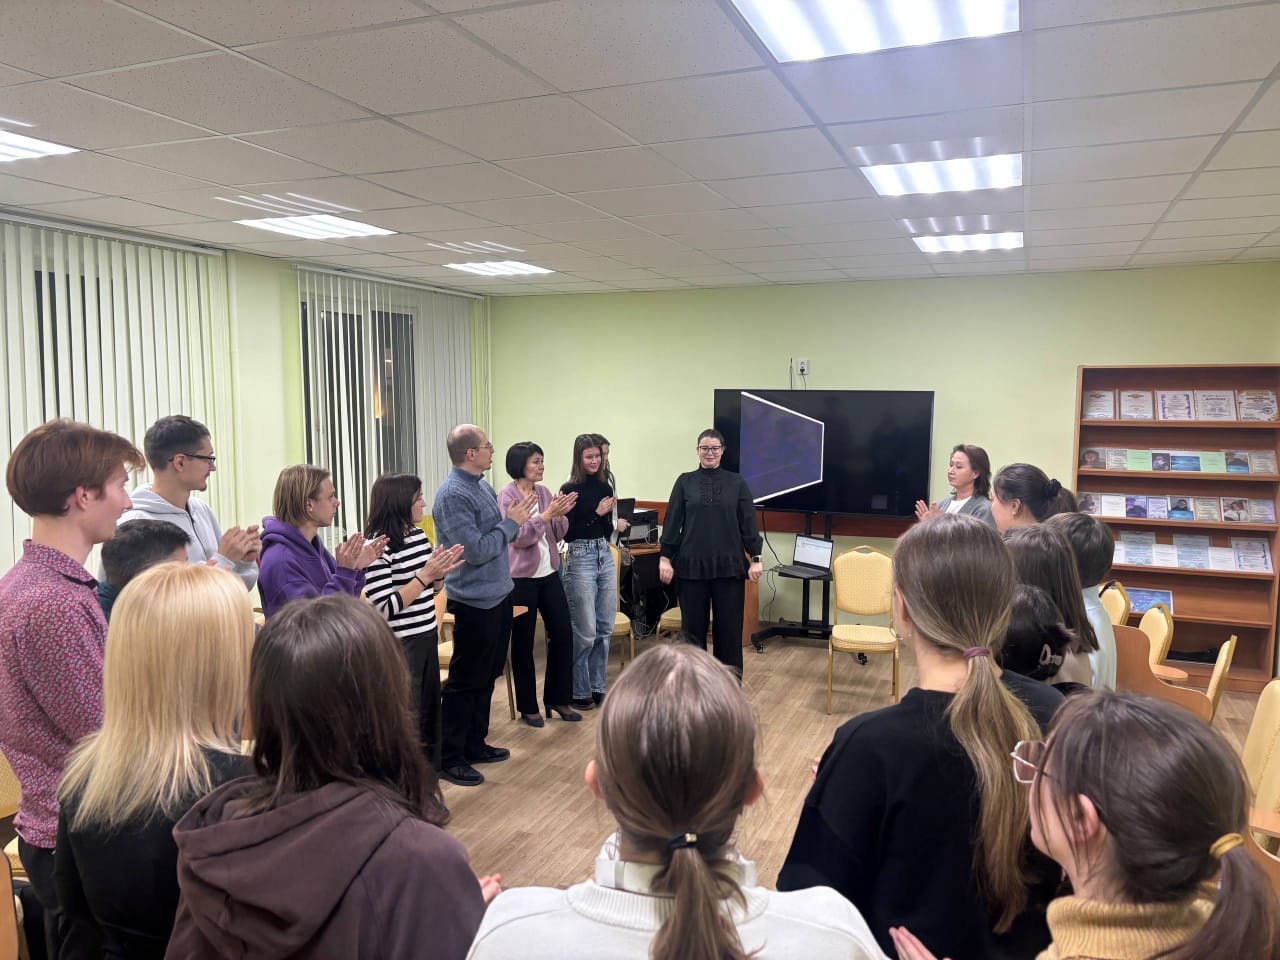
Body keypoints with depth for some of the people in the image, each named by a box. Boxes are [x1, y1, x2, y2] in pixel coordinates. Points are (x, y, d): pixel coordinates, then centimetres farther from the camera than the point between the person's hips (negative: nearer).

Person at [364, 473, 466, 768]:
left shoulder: (418, 533, 4)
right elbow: (385, 609, -23)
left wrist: (441, 570, -5)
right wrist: (425, 574, -25)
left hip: (426, 636, 8)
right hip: (399, 645, -8)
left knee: (430, 708, 19)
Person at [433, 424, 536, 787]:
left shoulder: (482, 486, 9)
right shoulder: (453, 495, -20)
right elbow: (476, 550, -23)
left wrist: (513, 520, 0)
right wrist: (510, 524, -15)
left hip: (497, 596, 10)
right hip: (475, 603, -10)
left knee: (487, 676, 18)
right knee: (465, 682, 1)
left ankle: (474, 744, 32)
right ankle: (449, 758, 13)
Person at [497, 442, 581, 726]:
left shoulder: (543, 491, 7)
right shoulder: (507, 496, -11)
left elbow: (558, 533, 7)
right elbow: (517, 537, -20)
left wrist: (560, 515, -13)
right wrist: (546, 514, -26)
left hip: (549, 573, 6)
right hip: (521, 577, -6)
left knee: (563, 633, 7)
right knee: (523, 642, 6)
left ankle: (557, 699, 23)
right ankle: (528, 707, 20)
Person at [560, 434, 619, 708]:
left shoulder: (604, 487, 9)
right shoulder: (570, 489, -8)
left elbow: (608, 530, 13)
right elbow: (566, 533, -11)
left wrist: (609, 513, -7)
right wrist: (596, 513, -14)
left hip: (605, 556, 6)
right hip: (580, 559, -6)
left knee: (605, 628, 10)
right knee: (585, 631, -2)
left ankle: (597, 687, 21)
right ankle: (579, 691, 12)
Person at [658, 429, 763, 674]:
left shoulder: (736, 483, 5)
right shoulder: (685, 482, 4)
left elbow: (748, 523, 3)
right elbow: (672, 522, 3)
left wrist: (755, 558, -3)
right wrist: (665, 557, -3)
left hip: (728, 565, 0)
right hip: (692, 565, 0)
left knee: (728, 626, 4)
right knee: (693, 626, 6)